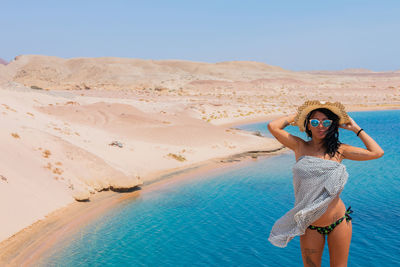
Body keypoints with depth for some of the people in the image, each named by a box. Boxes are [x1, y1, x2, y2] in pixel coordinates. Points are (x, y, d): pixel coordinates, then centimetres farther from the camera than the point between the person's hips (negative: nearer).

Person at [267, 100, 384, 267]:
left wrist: (355, 128, 5)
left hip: (339, 223, 0)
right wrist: (294, 117, 3)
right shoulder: (300, 146, 0)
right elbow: (273, 127, -10)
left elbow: (377, 152, 0)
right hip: (310, 226, 0)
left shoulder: (339, 150, 0)